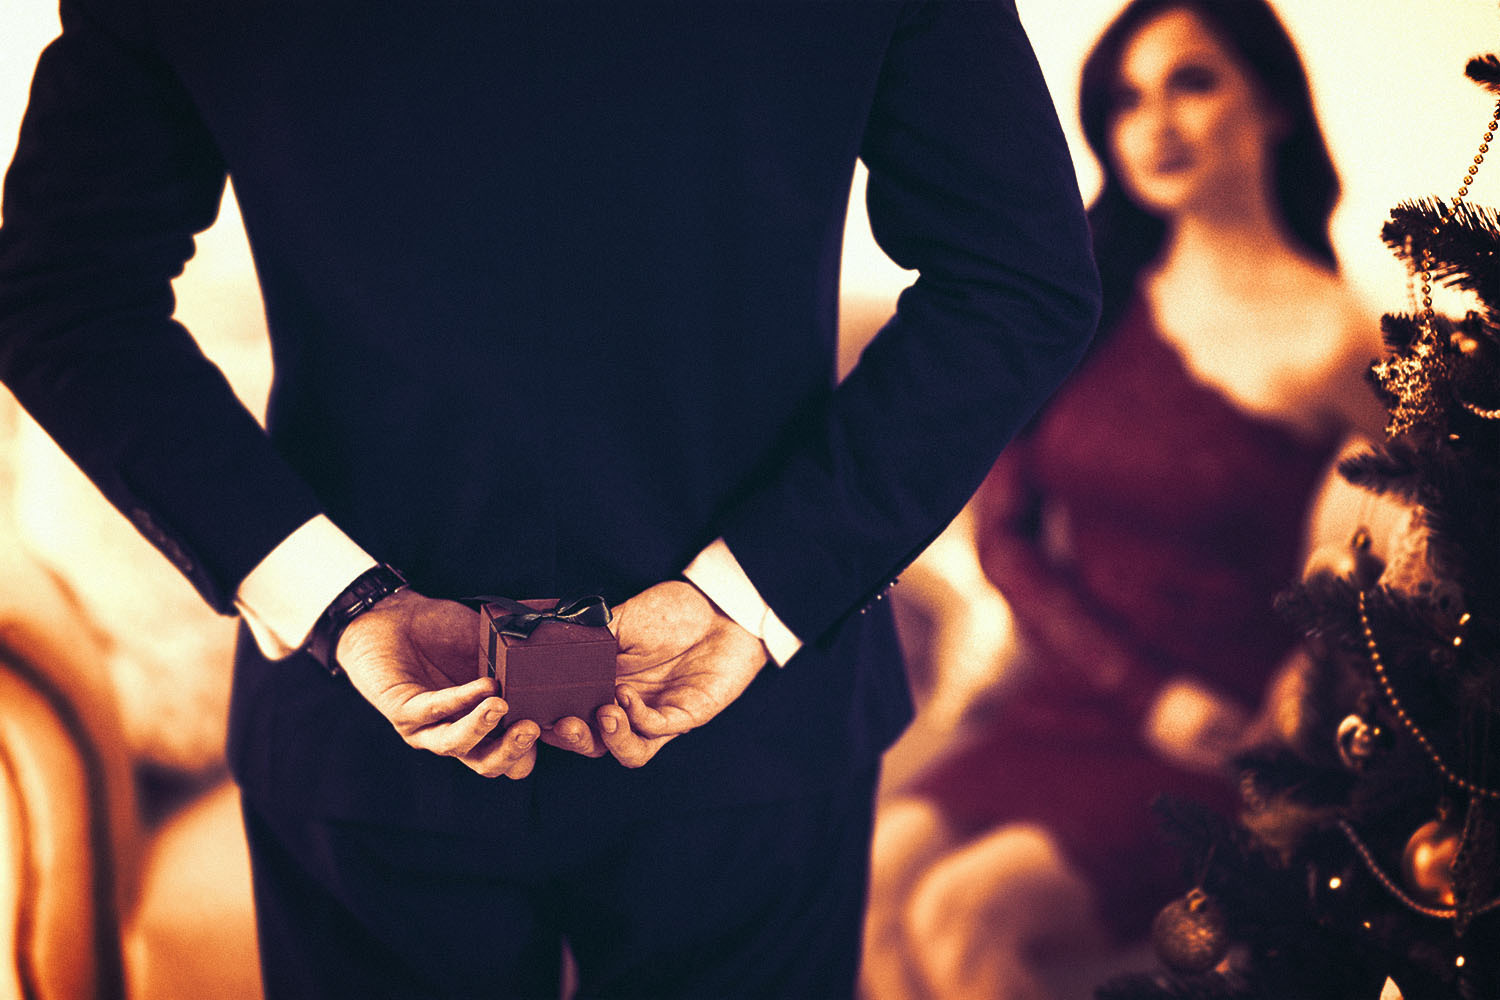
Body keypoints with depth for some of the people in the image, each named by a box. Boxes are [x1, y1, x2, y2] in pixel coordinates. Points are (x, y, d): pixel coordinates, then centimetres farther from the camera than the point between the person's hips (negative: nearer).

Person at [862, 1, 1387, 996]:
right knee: (876, 873, -23)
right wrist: (1148, 693, -7)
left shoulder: (1328, 337, -6)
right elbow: (1004, 530, 6)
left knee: (965, 911, -27)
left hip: (1229, 762, -4)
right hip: (1064, 706, 4)